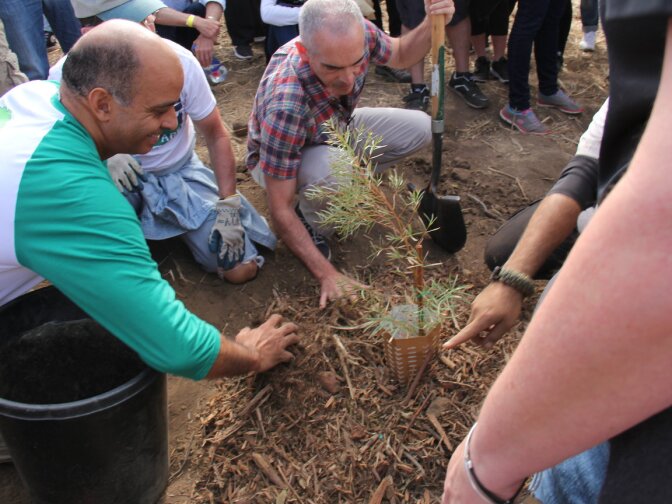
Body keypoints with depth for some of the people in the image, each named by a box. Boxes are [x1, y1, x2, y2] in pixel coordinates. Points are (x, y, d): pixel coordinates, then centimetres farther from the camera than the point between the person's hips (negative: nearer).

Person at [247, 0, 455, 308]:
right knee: (332, 169, -40)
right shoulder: (285, 105, -43)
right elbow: (280, 209, -35)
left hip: (337, 129, 6)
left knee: (420, 128, -7)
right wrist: (327, 275, -35)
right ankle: (312, 224, -6)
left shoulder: (359, 35, -27)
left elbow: (401, 56, -2)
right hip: (277, 157, -6)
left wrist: (431, 25, -24)